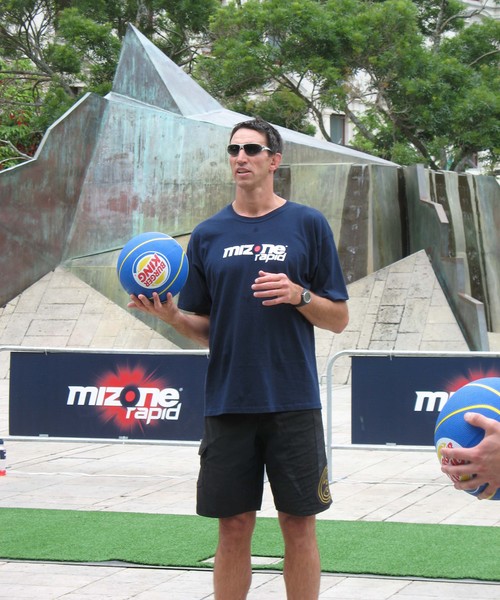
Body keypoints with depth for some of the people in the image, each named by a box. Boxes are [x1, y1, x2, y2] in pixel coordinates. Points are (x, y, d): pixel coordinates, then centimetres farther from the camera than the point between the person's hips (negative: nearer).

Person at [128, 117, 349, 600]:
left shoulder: (308, 225, 3)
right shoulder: (208, 234, 9)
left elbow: (338, 319, 3)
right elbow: (203, 329, 12)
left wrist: (298, 295, -14)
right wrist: (170, 314, -7)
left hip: (292, 402, -2)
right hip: (227, 403, 2)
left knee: (298, 523, 2)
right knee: (234, 525, 5)